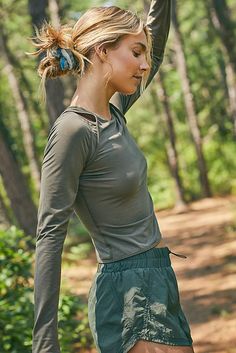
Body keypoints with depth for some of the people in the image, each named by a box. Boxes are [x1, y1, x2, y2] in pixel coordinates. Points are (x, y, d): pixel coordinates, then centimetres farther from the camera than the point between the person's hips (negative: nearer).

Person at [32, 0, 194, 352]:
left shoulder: (113, 112, 7)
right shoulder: (73, 130, -16)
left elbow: (156, 49, 25)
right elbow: (50, 236, -19)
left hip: (155, 283, 9)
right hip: (128, 293, -9)